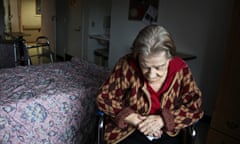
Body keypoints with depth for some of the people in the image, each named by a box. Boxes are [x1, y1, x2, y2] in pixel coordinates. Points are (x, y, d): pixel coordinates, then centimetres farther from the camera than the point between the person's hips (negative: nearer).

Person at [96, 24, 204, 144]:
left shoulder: (181, 70, -13)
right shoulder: (126, 66, -18)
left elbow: (195, 106, -6)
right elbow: (103, 97, -9)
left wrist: (163, 119, -19)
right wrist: (133, 118, -18)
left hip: (165, 132, 2)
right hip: (129, 129, -2)